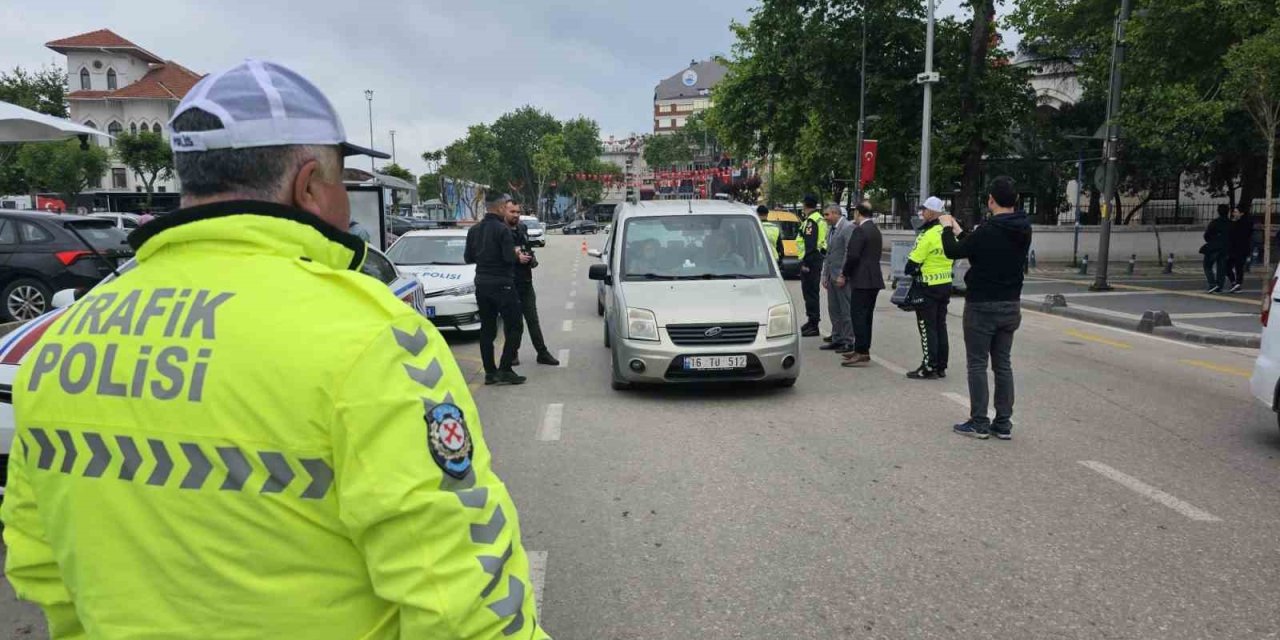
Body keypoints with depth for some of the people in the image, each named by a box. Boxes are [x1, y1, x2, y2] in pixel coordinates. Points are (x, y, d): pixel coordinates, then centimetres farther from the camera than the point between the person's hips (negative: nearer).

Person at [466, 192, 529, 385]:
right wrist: (518, 256, 0)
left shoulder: (474, 230, 8)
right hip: (502, 284, -7)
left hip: (482, 284, 7)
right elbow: (509, 258, -20)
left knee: (487, 329, 11)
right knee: (514, 328, 1)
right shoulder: (502, 229, -14)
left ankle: (489, 371, 12)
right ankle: (505, 369, -5)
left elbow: (467, 258, 11)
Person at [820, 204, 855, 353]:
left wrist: (842, 275, -18)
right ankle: (837, 339, 21)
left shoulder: (848, 227, -10)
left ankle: (848, 342, 2)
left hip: (842, 277, -9)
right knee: (834, 310, 12)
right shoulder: (831, 230, 18)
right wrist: (825, 275, 15)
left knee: (846, 310, -4)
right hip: (831, 276, 9)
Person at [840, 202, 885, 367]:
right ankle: (863, 350, 20)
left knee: (858, 316, -8)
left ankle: (861, 353, -10)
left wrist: (844, 274, -7)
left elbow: (853, 256, -20)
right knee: (866, 316, 14)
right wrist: (847, 271, 18)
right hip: (874, 279, 10)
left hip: (862, 280, -10)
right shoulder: (876, 230, 17)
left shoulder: (860, 230, -13)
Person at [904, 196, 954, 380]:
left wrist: (909, 273, 3)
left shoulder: (928, 235, -19)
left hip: (929, 287, -8)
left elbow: (913, 262, -16)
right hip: (946, 284, 8)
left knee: (927, 328, -2)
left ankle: (929, 368, 1)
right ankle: (941, 366, 19)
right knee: (940, 326, 14)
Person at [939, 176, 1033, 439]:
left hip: (982, 306, -7)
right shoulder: (1024, 231, 4)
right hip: (1010, 306, 7)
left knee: (977, 363, 2)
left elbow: (954, 252, -7)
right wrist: (959, 232, 25)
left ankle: (979, 422, 5)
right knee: (1003, 364, 12)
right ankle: (1003, 423, 15)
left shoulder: (987, 231, -20)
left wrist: (947, 228, 11)